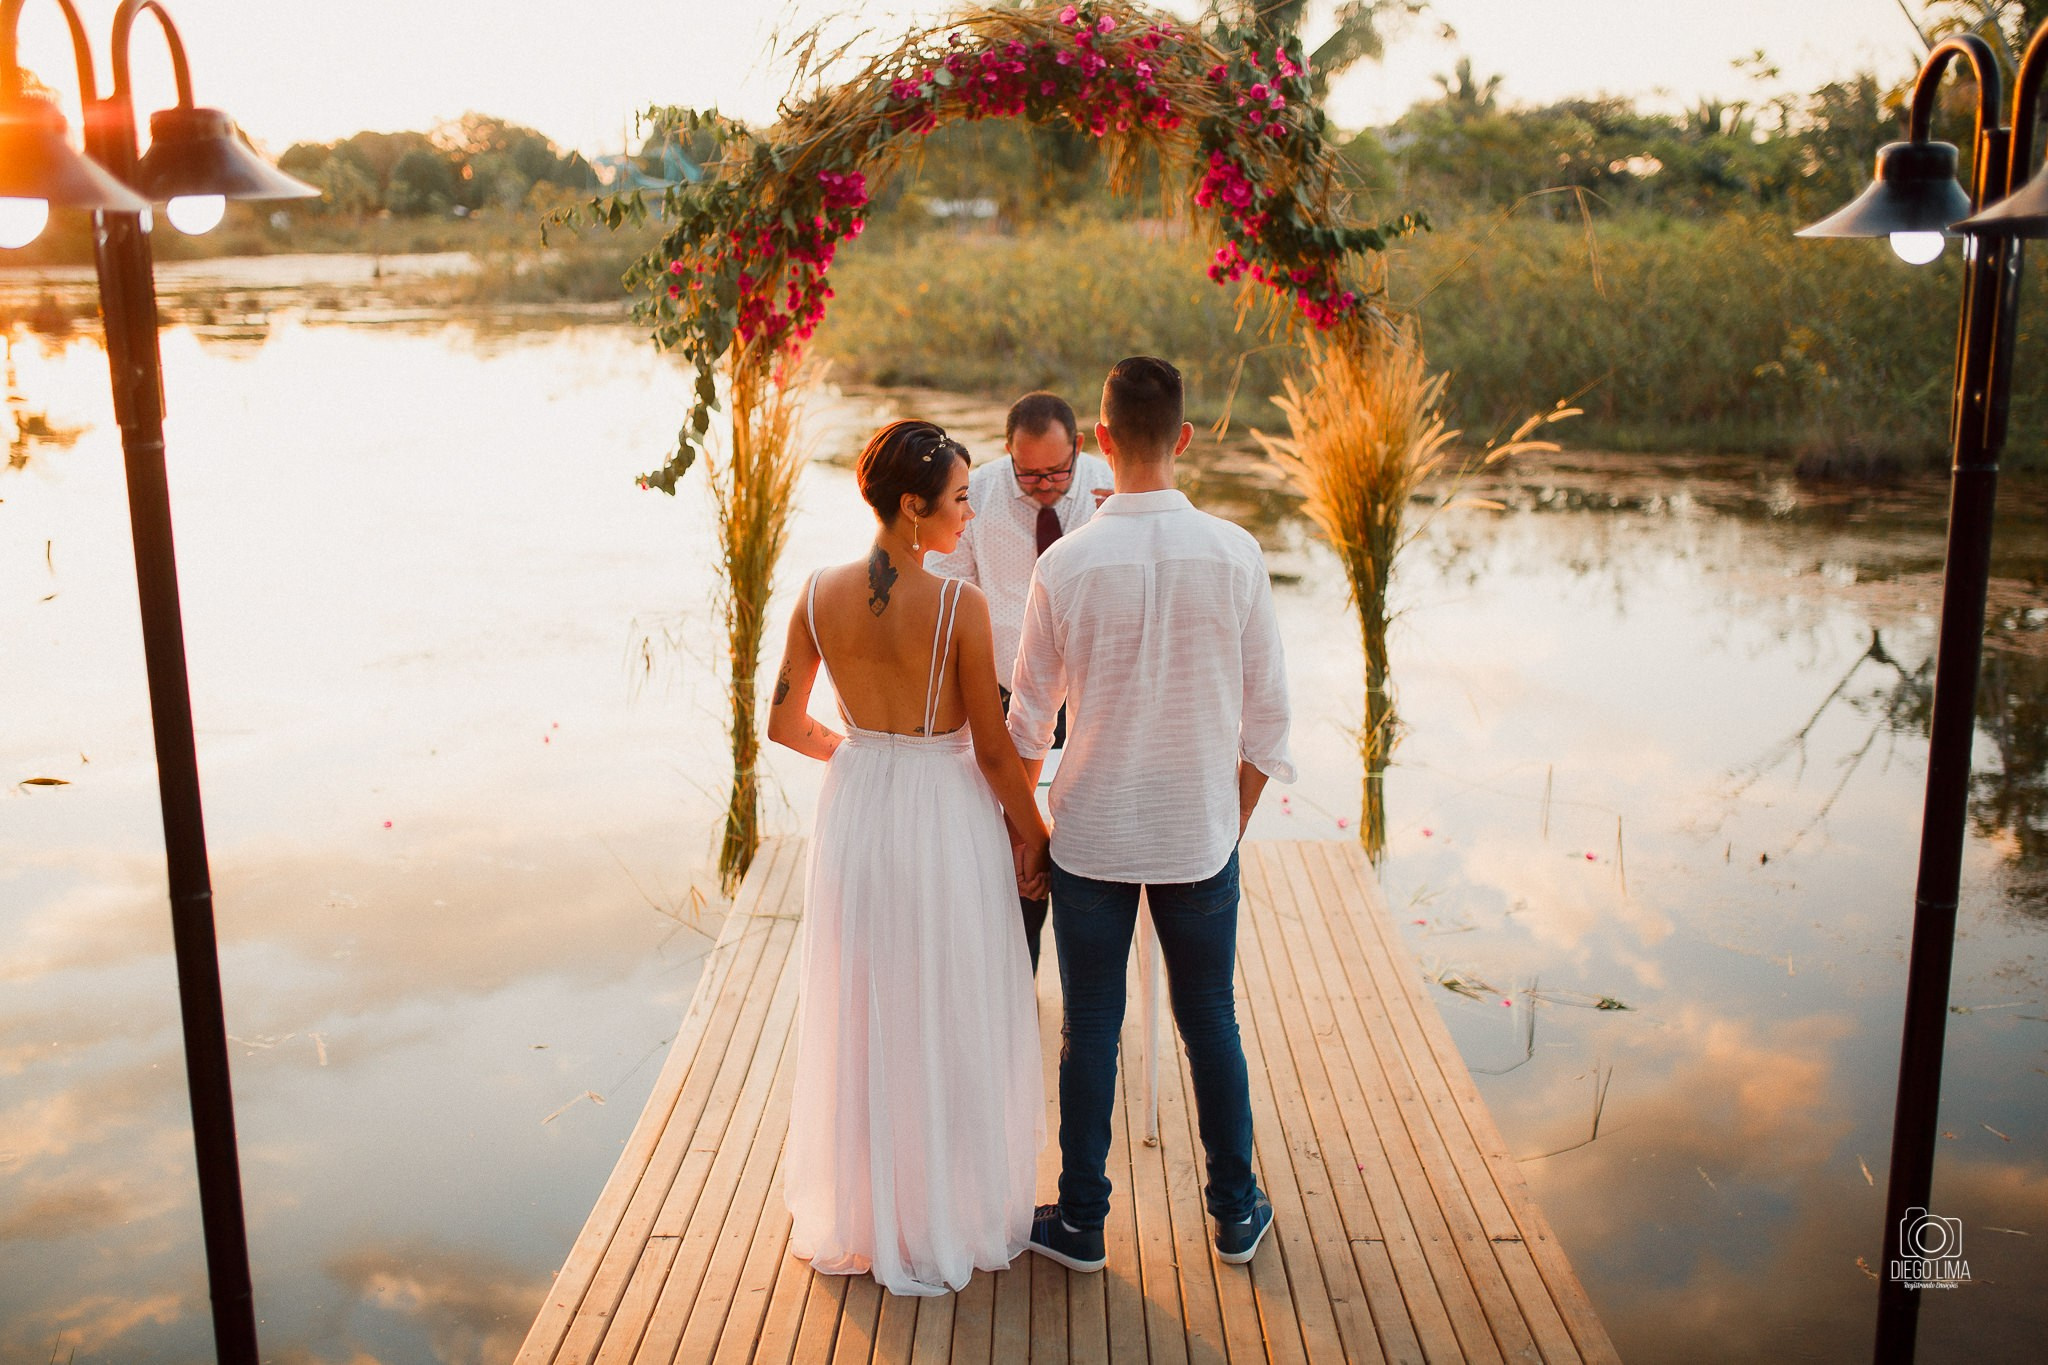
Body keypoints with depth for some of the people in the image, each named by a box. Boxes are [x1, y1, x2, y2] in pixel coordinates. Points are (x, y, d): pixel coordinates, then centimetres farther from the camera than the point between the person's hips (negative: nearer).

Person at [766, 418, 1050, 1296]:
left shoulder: (820, 596, -6)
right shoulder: (960, 607, -19)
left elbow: (784, 724, 2)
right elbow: (993, 748, -13)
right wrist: (1036, 837, 1)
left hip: (855, 813, 4)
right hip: (945, 819, -4)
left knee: (860, 1020, 19)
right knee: (951, 1025, 13)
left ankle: (855, 1213, 36)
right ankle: (954, 1214, 29)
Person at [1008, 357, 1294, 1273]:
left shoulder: (1065, 564, -13)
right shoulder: (1235, 555, -10)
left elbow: (1028, 717, -2)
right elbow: (1267, 713, -3)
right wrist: (1233, 821, 12)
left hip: (1091, 835, -1)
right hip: (1201, 836, 1)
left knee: (1090, 1032, 12)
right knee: (1211, 1025, 17)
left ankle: (1082, 1223, 27)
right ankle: (1236, 1213, 32)